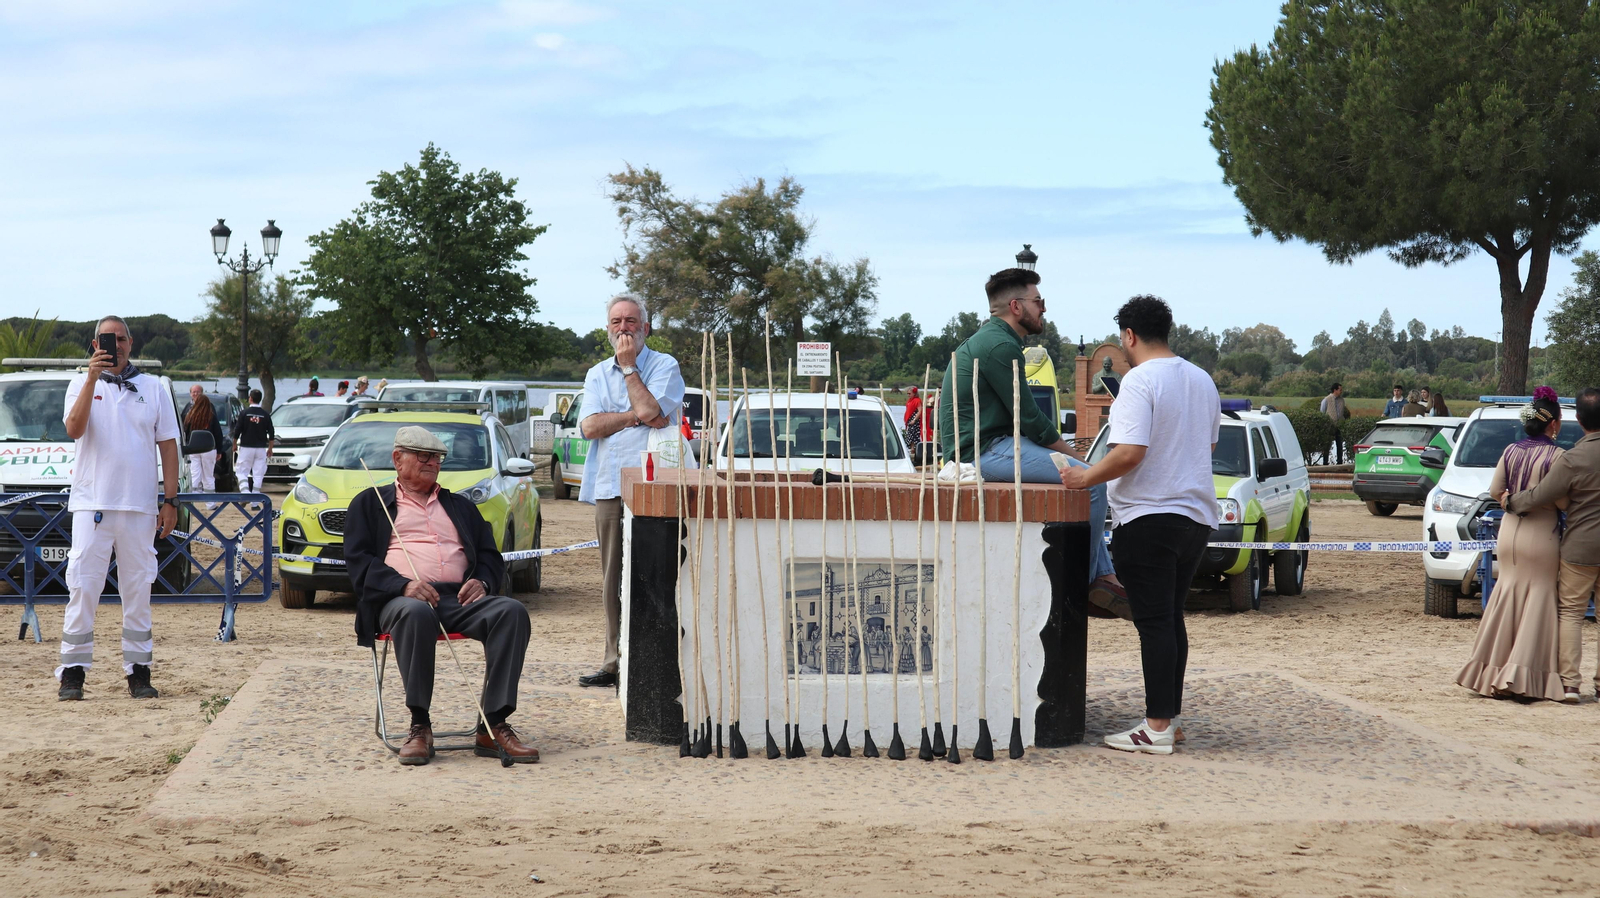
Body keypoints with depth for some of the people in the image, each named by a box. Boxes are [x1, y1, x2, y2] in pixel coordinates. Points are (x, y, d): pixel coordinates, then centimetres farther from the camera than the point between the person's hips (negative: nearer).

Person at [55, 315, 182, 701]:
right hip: (91, 503, -2)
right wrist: (92, 378, -19)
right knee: (82, 587, -6)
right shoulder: (81, 385, 6)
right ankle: (72, 673, -3)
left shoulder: (152, 388, 10)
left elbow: (167, 445, 9)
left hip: (140, 506, 2)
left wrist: (169, 500, 2)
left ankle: (139, 672, 11)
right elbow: (74, 429, -13)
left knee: (138, 590, 5)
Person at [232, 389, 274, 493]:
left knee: (242, 472, 5)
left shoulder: (244, 413, -5)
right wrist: (270, 448, 14)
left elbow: (237, 431, -3)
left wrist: (234, 444, 11)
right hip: (261, 448, 2)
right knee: (258, 474, 5)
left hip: (246, 447, -2)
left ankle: (245, 491, -13)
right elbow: (271, 433, 5)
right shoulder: (265, 414, 2)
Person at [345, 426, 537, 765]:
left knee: (512, 611, -29)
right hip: (401, 598, -3)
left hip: (460, 598, 4)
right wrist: (404, 585, -13)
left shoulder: (461, 506, 32)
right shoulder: (370, 503, 20)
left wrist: (482, 581, -1)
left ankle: (493, 727, -31)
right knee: (415, 614, -42)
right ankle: (420, 727, -33)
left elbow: (491, 556, 25)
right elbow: (359, 561, 6)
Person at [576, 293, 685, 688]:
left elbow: (648, 410, -14)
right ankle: (615, 662, 11)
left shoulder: (664, 366, 3)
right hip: (608, 486, 5)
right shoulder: (597, 374, 18)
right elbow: (590, 426, 2)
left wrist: (629, 367, -4)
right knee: (612, 580, 6)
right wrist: (637, 416, -9)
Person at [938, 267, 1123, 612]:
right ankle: (1086, 581, -6)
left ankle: (1105, 576, 12)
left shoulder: (988, 340, 20)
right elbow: (1029, 418, -16)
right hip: (983, 451, -11)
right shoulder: (1000, 345, -14)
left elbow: (1023, 415, 21)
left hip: (978, 448, 11)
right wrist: (1070, 454, -4)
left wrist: (1064, 452, 13)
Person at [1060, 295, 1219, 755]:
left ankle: (1157, 726, -5)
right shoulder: (1202, 381, 12)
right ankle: (1170, 717, 19)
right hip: (1197, 515, 8)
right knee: (1171, 619, 15)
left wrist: (1085, 477, -12)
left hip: (1149, 517, -8)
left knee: (1154, 622, -6)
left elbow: (1129, 453, -24)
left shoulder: (1140, 381, -15)